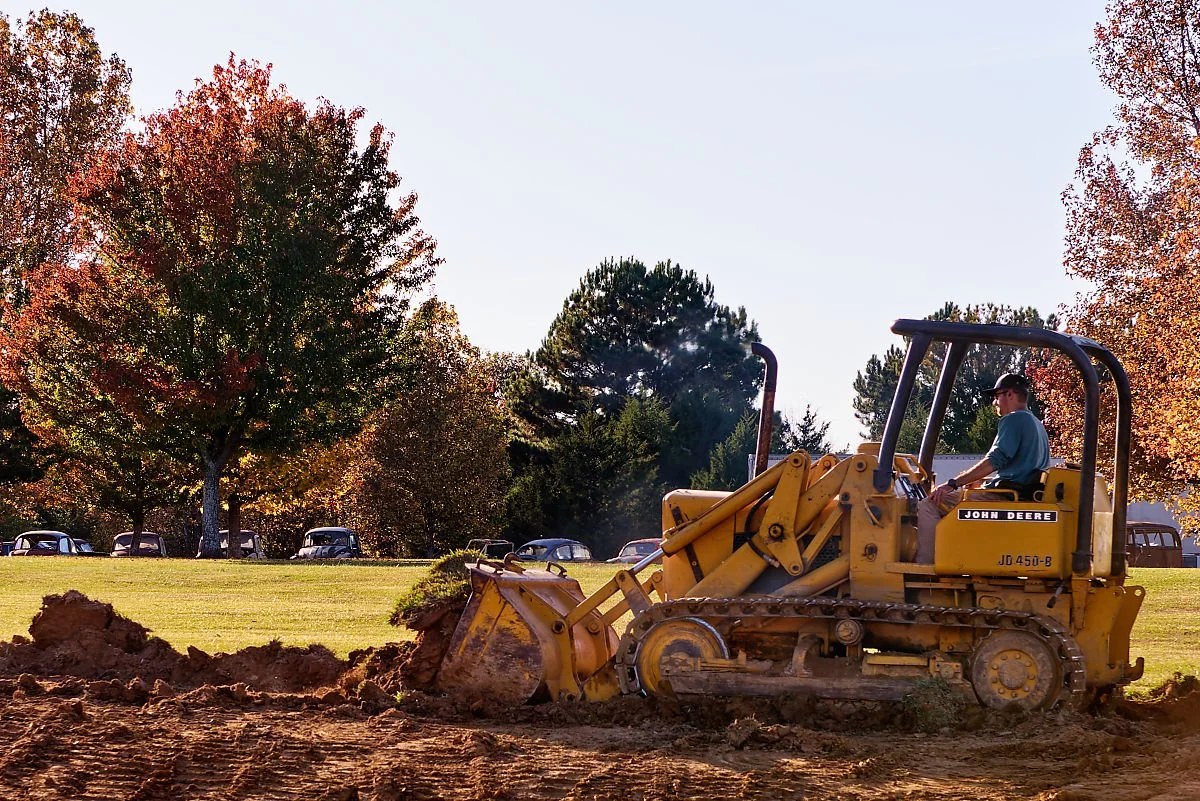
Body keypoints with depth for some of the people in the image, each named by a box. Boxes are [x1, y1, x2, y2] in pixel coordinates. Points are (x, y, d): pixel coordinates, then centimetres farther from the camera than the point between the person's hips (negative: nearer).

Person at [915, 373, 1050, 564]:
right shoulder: (1036, 424, 22)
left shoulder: (1014, 420, -9)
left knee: (929, 506, -14)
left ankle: (923, 564, -20)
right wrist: (976, 482, 25)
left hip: (1004, 497, -11)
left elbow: (995, 460, -21)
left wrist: (953, 483, -21)